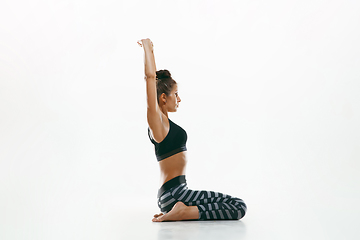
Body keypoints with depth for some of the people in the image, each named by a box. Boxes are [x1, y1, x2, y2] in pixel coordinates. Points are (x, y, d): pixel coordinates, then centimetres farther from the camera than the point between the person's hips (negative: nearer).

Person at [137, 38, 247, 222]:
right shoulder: (157, 119, -10)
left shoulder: (162, 120, 14)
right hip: (174, 194, -10)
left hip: (170, 195, 10)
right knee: (238, 206, -13)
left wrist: (150, 50, 28)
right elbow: (150, 76, -16)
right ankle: (183, 212, -15)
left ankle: (180, 211, 10)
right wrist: (147, 48, -7)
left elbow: (154, 79, 23)